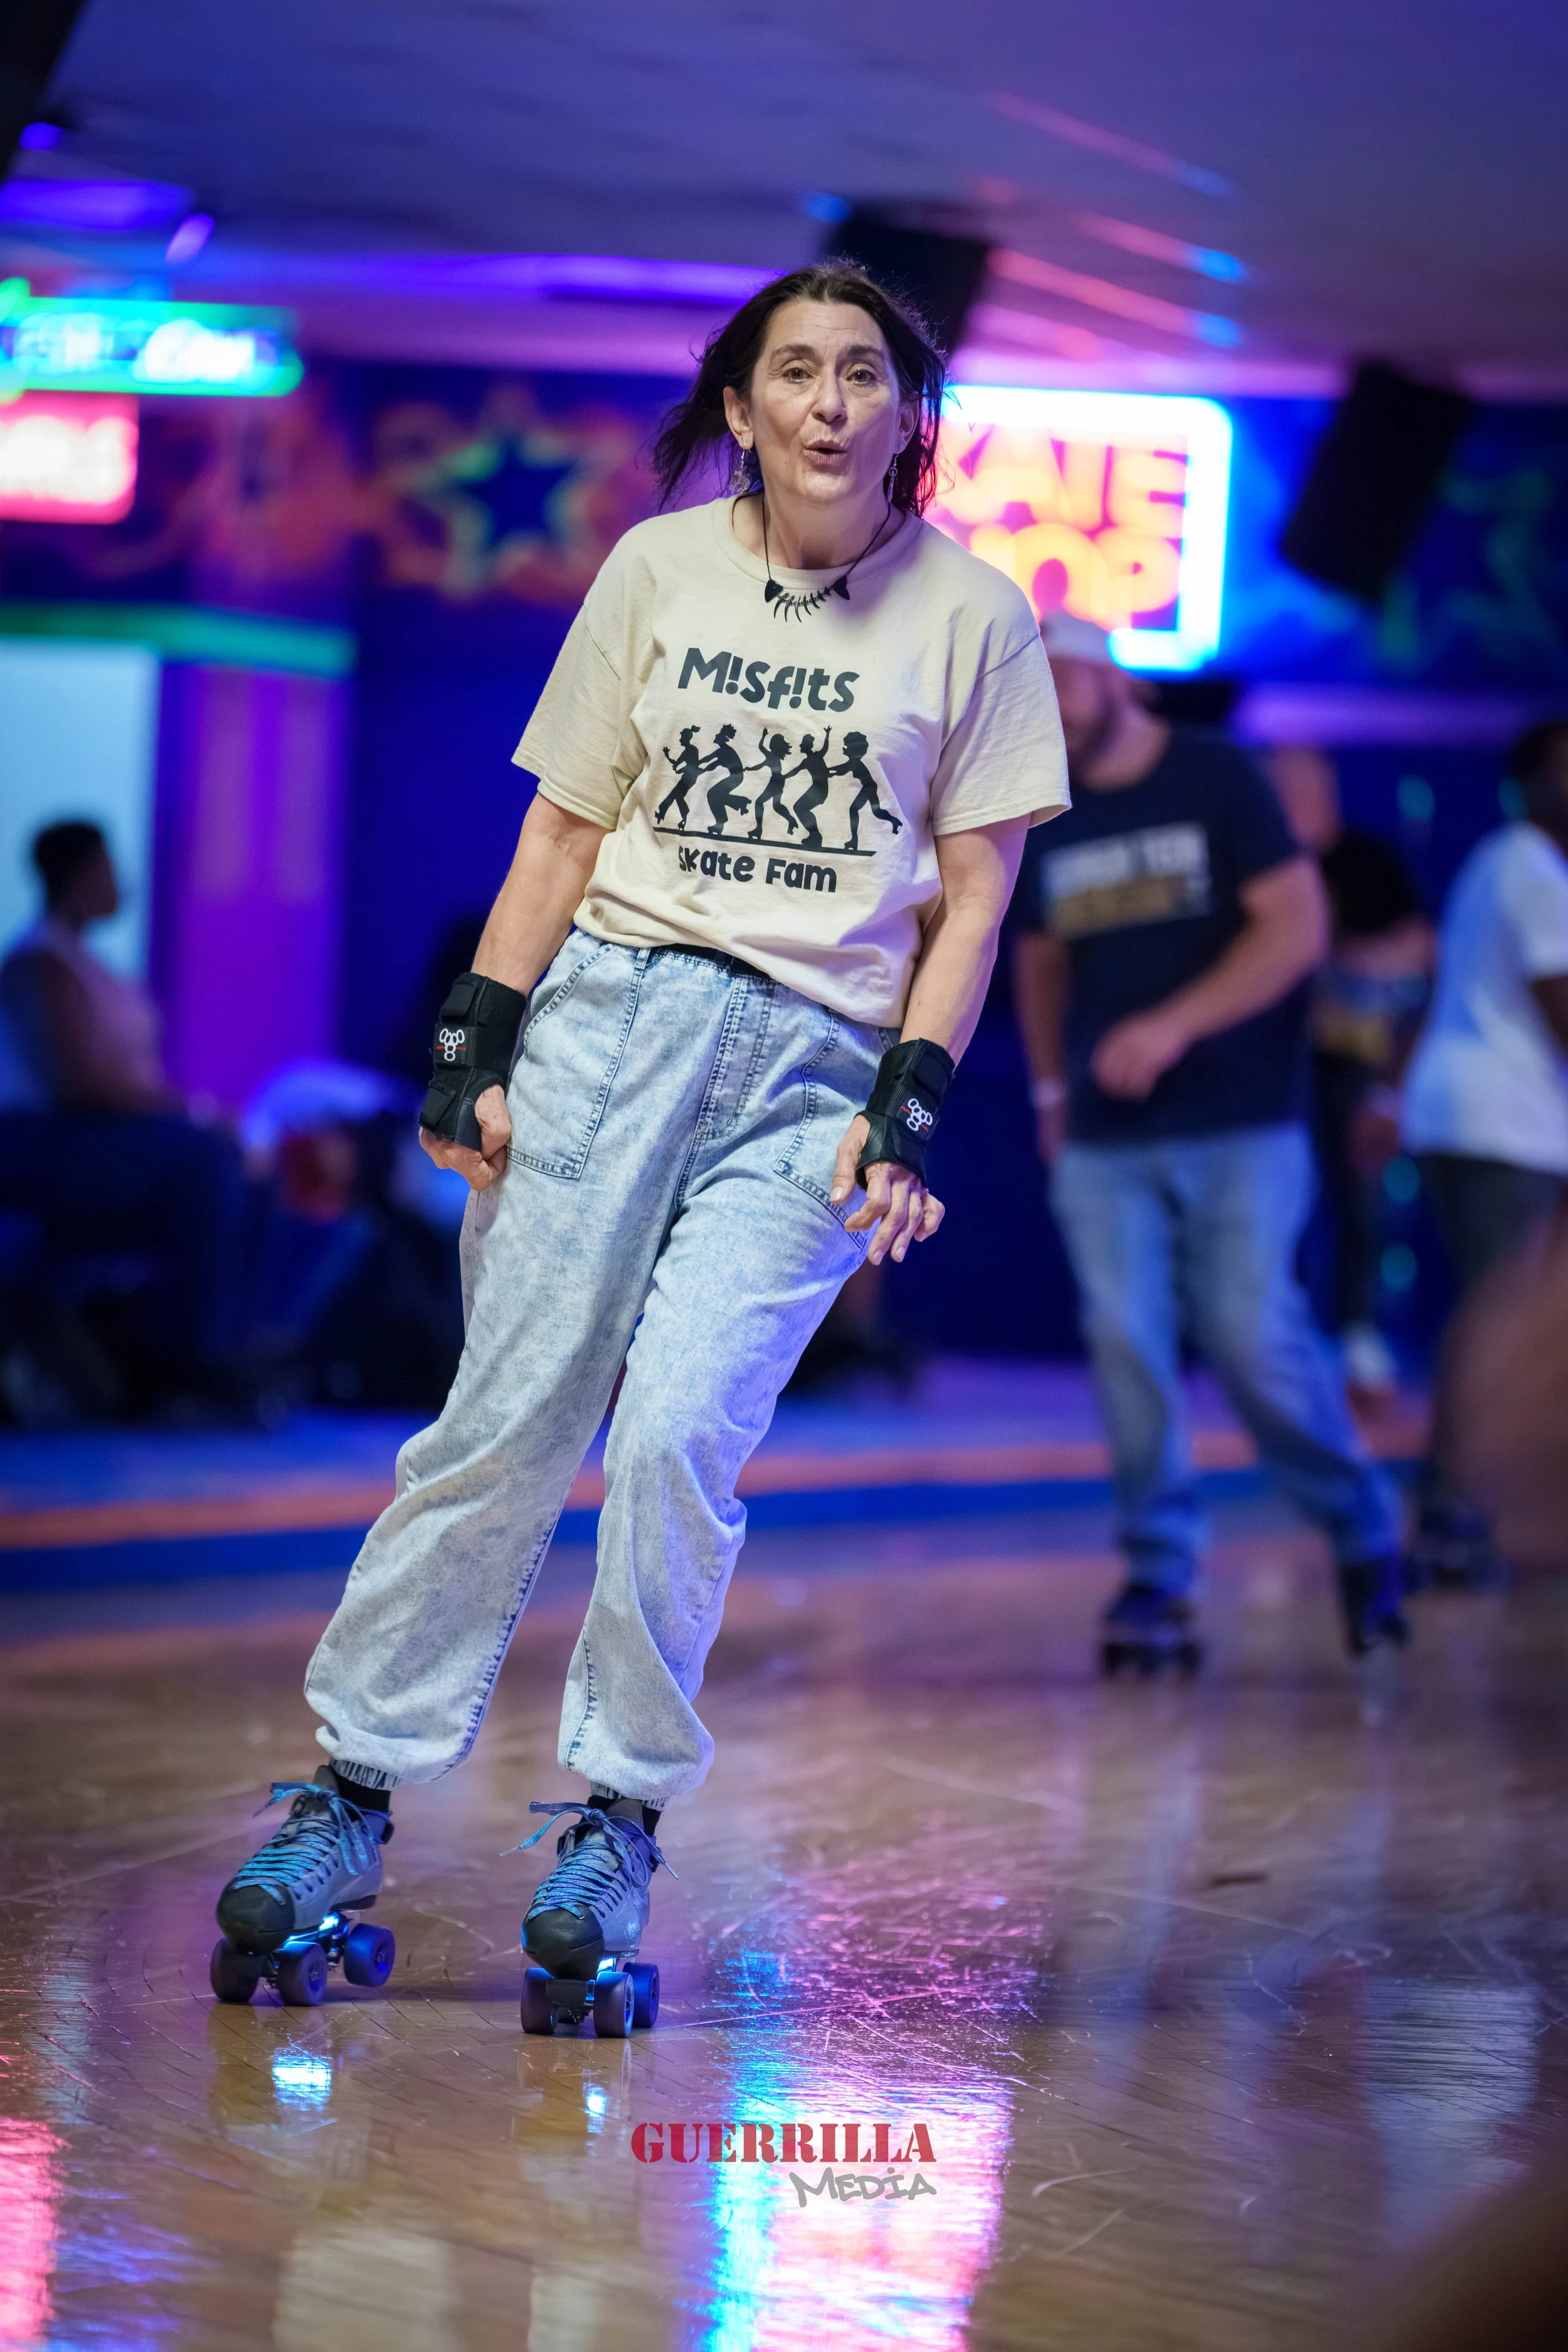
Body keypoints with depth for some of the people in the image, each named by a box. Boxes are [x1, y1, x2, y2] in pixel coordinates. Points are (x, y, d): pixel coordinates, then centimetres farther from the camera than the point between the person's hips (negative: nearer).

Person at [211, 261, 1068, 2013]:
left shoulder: (974, 615, 6)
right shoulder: (656, 571, 9)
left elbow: (974, 896, 6)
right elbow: (565, 829, 11)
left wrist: (908, 1108, -4)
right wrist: (473, 1049, 3)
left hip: (821, 1061, -1)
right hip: (617, 1011, 1)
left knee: (680, 1430, -16)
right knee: (506, 1423, -4)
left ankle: (620, 1819, -2)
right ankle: (352, 1792, 5)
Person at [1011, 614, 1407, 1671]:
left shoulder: (1218, 782, -2)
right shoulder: (1046, 820, 11)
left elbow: (1296, 926, -9)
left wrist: (1172, 1027, -17)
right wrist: (1051, 1089, 18)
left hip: (1239, 1128, -4)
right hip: (1104, 1145, 4)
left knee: (1256, 1339, -9)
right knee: (1126, 1348, -5)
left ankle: (1365, 1535, 12)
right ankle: (1158, 1578, 1)